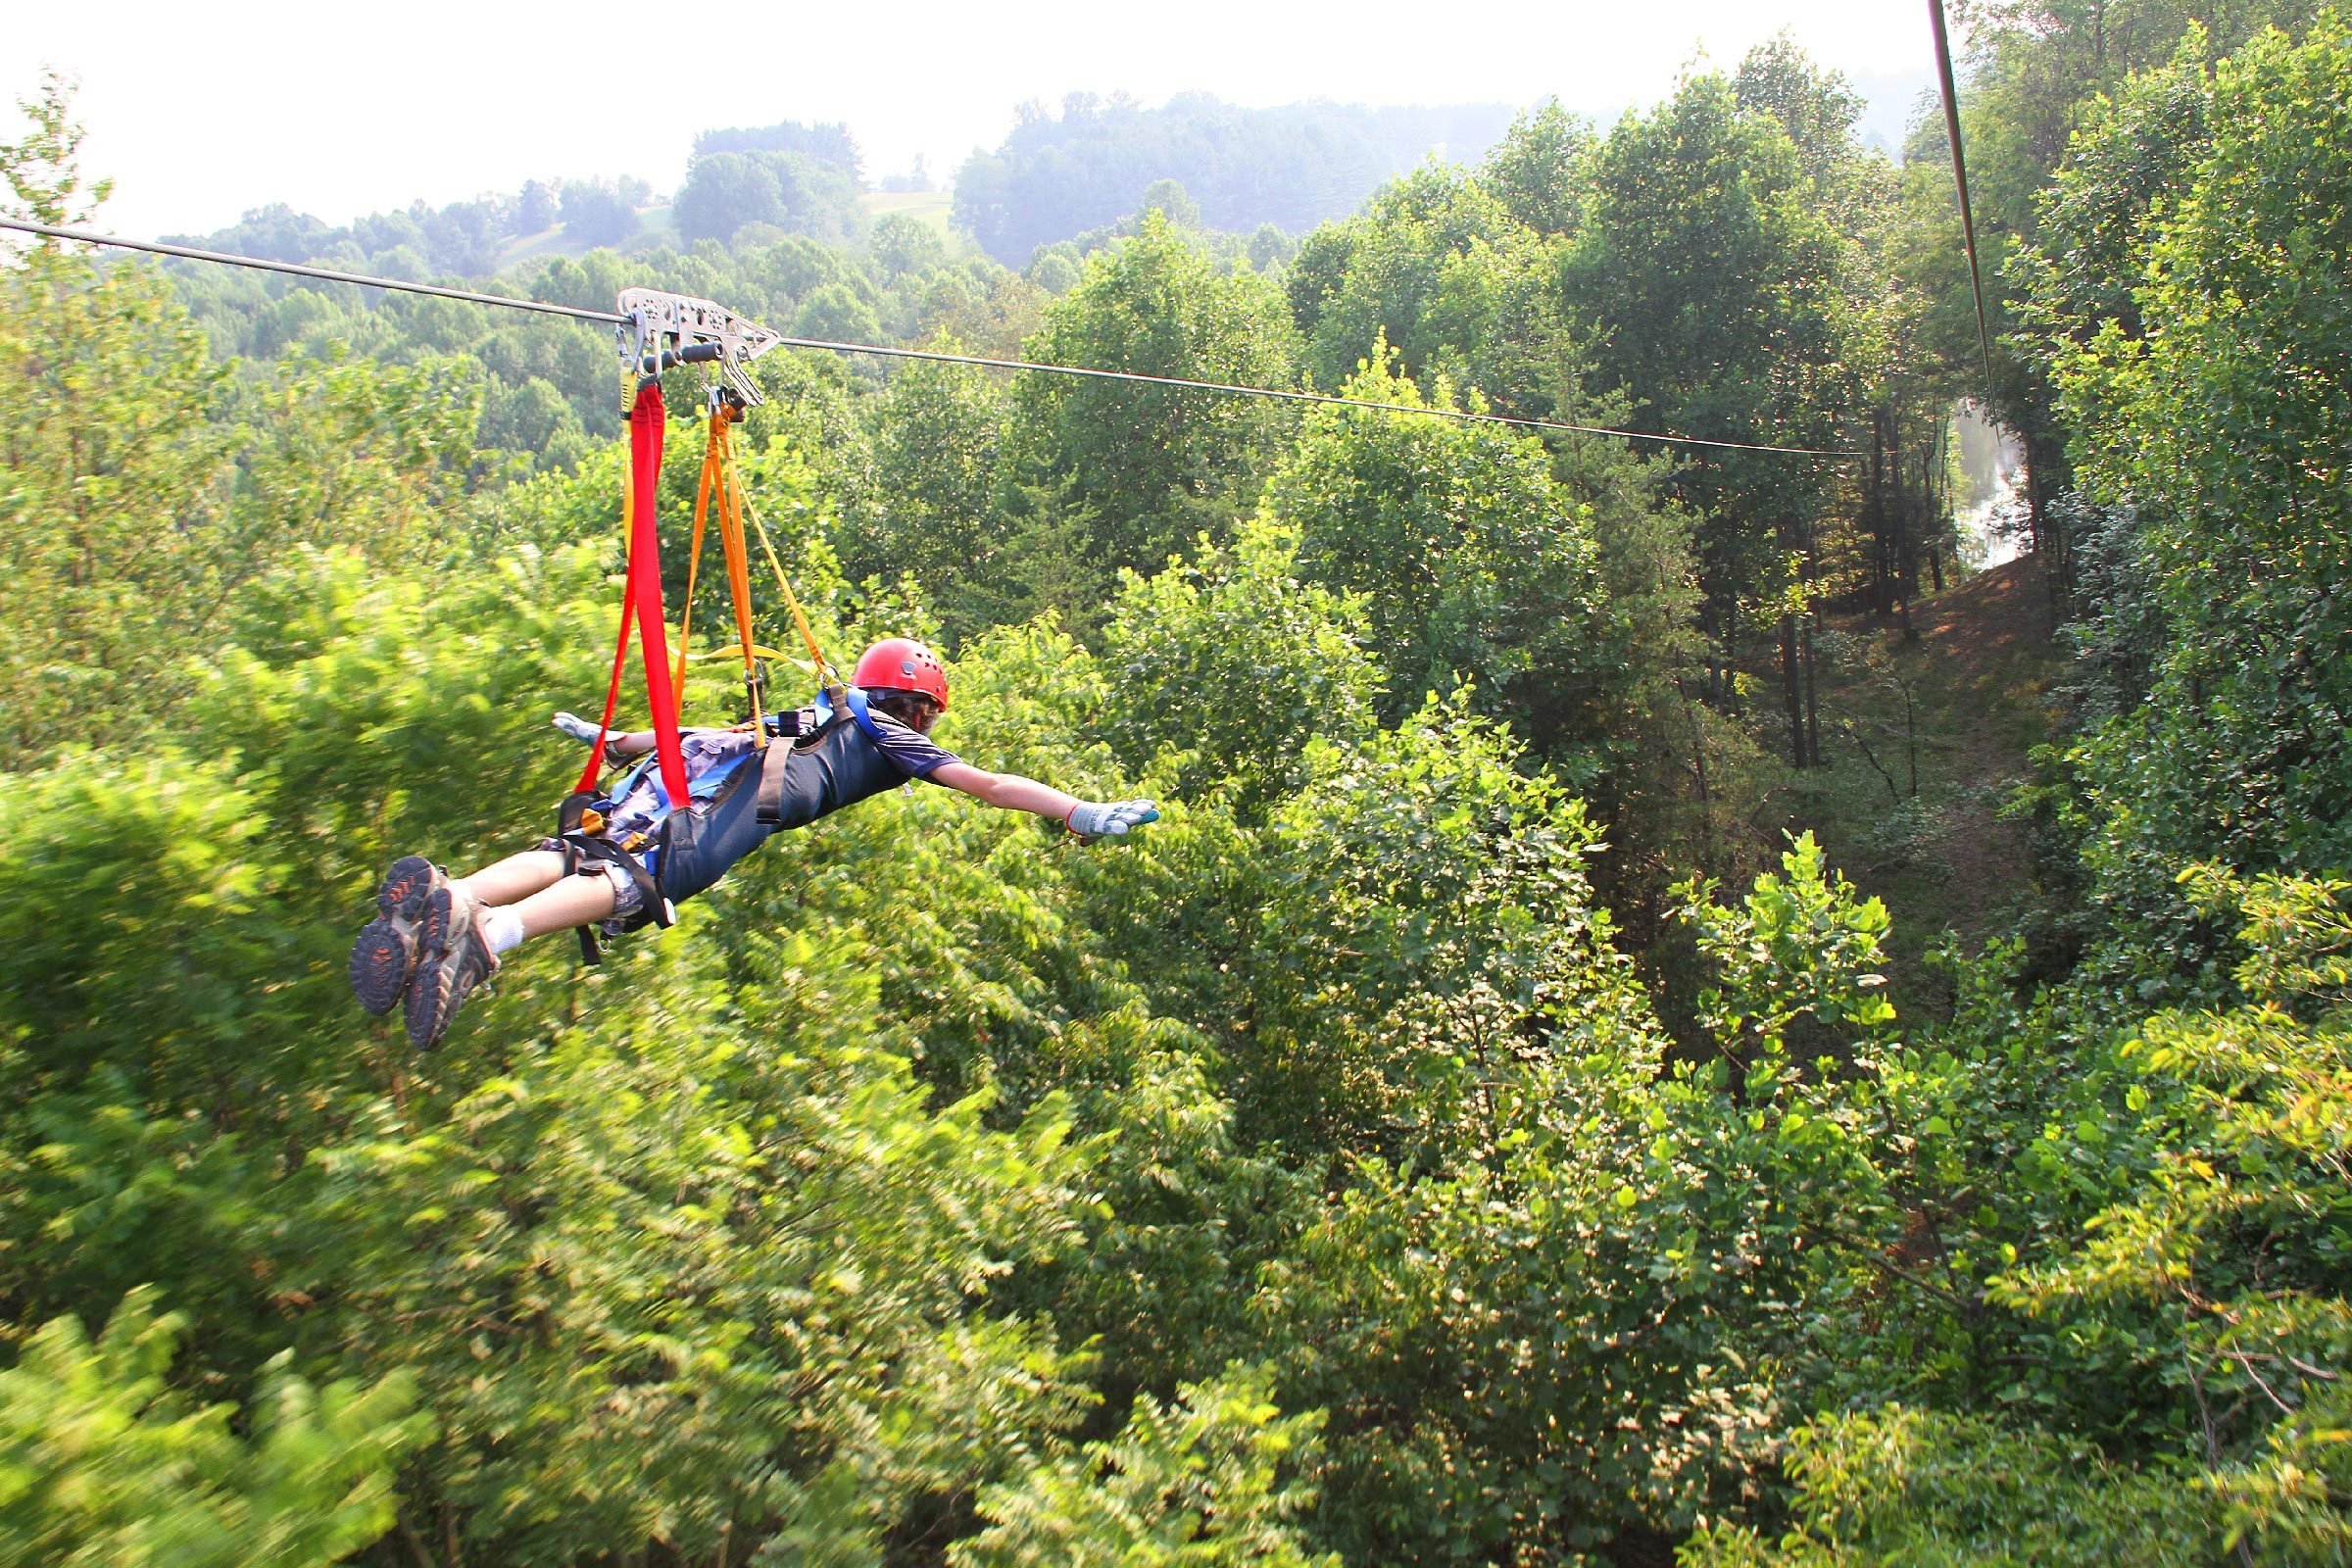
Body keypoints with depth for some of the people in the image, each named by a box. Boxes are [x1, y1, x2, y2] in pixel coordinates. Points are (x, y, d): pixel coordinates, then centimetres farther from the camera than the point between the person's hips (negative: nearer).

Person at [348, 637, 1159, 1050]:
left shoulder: (824, 717, 43)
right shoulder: (895, 740, 27)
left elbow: (710, 732, 47)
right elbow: (987, 783, 19)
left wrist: (611, 739, 56)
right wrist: (1088, 812, 21)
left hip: (694, 758, 7)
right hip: (747, 792, -7)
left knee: (574, 855, -13)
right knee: (632, 883, -27)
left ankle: (445, 895, -38)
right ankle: (491, 934, -52)